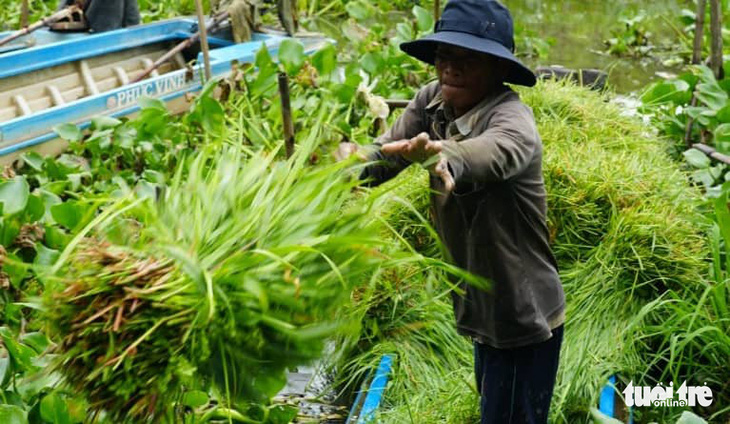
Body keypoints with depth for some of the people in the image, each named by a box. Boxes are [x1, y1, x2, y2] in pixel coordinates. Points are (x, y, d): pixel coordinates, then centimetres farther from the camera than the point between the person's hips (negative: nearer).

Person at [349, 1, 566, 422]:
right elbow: (385, 156, -7)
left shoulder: (513, 117, -26)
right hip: (483, 308, 7)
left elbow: (496, 151, -48)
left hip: (524, 317, -7)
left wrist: (445, 161, -69)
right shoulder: (431, 101, -3)